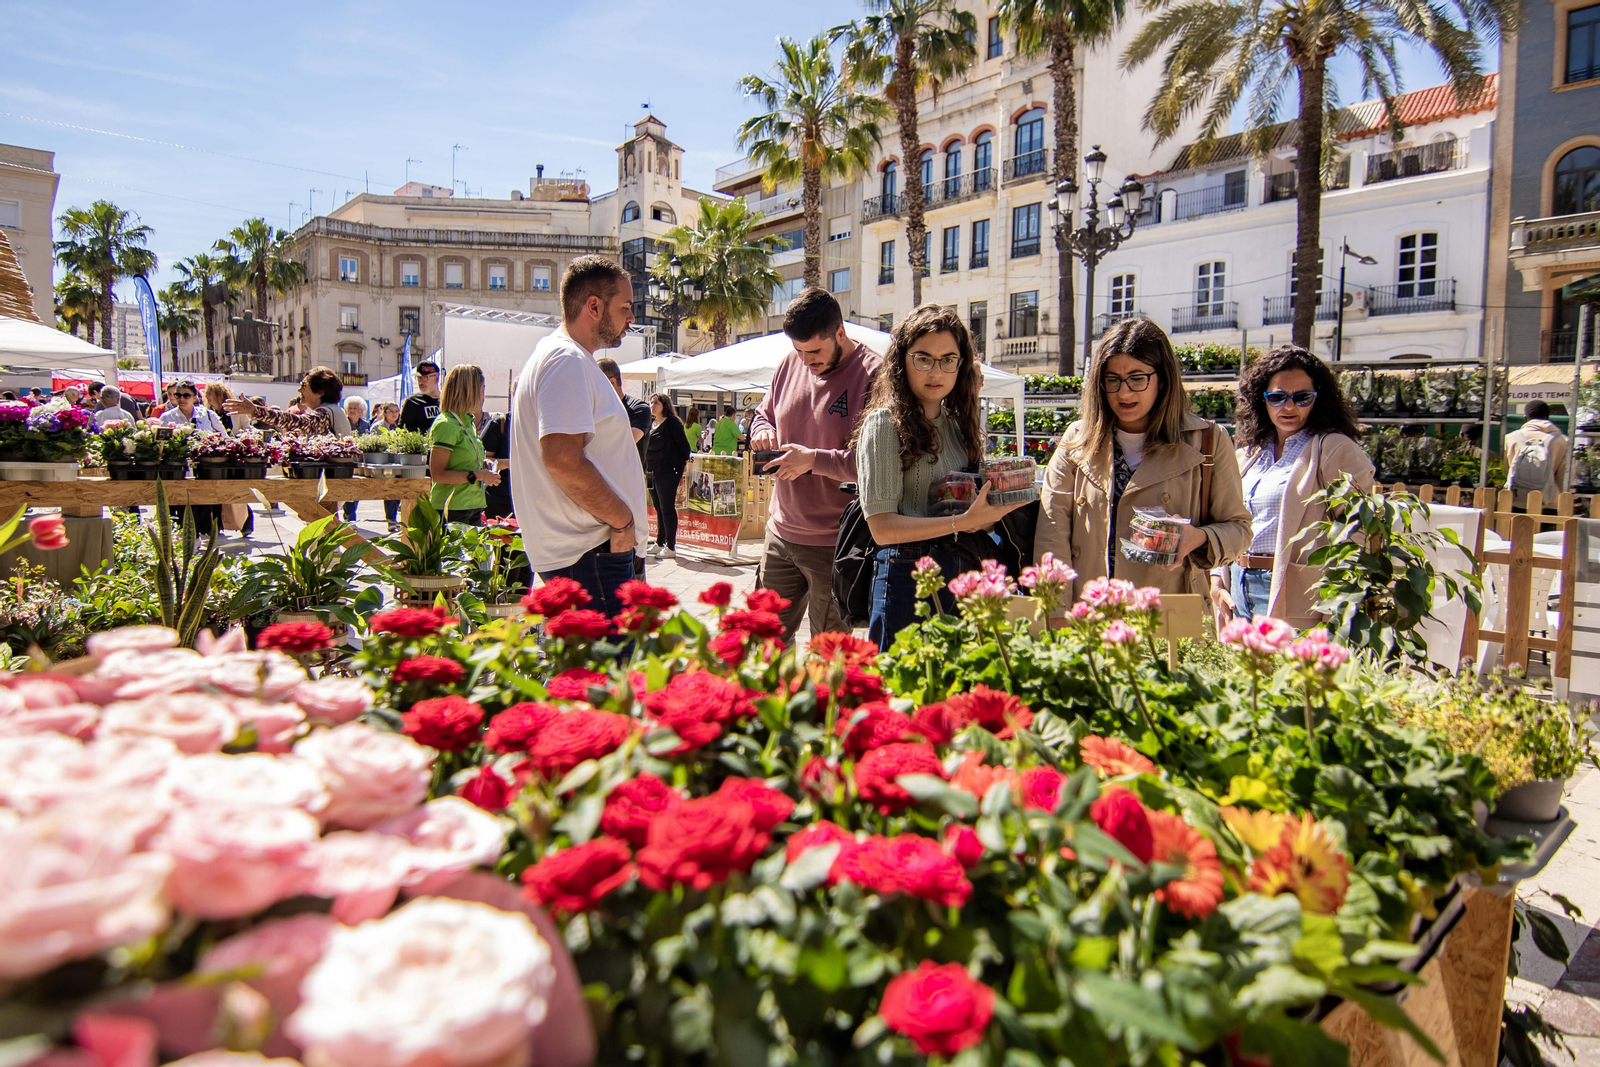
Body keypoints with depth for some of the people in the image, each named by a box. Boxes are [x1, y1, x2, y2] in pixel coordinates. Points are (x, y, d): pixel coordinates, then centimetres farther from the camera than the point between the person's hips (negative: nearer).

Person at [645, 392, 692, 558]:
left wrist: (683, 465, -10)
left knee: (667, 508, -5)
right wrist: (646, 469, 15)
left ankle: (671, 547, -1)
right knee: (659, 509, 13)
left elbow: (683, 445, -9)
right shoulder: (651, 424, 16)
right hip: (653, 473, 8)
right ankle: (660, 543, 21)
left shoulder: (672, 422, -7)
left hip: (668, 471, -8)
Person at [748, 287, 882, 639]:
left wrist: (813, 459, -21)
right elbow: (762, 414, 23)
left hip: (834, 544, -6)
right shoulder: (790, 364, 7)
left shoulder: (872, 375, -15)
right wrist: (763, 430, 0)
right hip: (781, 531, 7)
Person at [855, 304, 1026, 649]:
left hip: (965, 574, 6)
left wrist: (994, 508, 0)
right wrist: (964, 522, -21)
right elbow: (882, 526, -15)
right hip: (909, 576, -6)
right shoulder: (885, 423, -8)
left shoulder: (958, 421, 12)